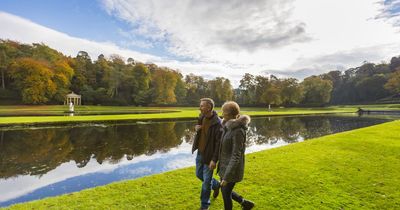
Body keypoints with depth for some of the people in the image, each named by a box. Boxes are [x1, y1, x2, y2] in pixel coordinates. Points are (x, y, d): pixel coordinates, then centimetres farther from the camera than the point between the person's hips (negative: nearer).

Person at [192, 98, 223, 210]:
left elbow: (219, 143, -22)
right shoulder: (202, 117, -1)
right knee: (199, 174, 22)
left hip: (209, 155, -7)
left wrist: (214, 160, -23)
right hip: (199, 153, 8)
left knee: (206, 181, 5)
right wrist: (196, 127, -6)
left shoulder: (217, 123, -23)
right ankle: (216, 185, 47)